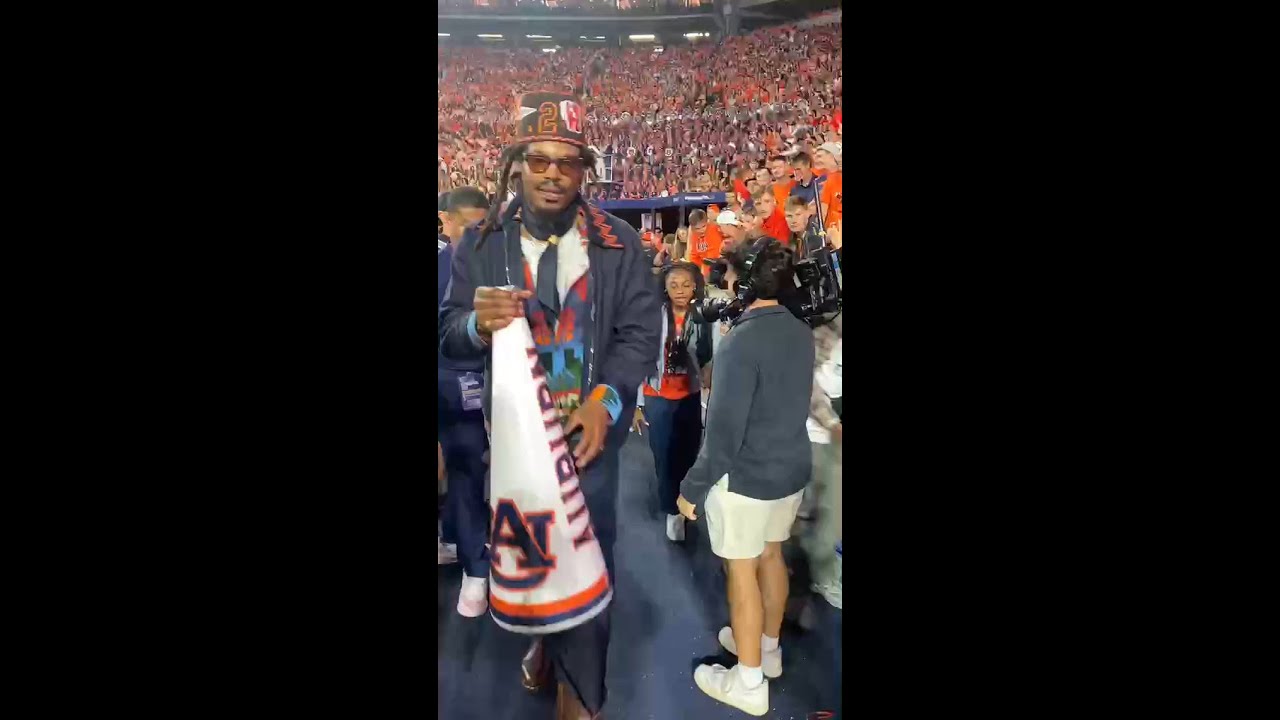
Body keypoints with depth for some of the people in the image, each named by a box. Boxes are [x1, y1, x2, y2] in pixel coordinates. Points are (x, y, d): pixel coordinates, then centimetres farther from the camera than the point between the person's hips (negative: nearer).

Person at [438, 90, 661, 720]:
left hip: (590, 429, -1)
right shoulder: (480, 244, 1)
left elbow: (641, 331, -2)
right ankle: (546, 633, 44)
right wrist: (478, 324, -24)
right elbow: (449, 334, 1)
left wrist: (604, 401, -18)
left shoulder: (619, 243, 0)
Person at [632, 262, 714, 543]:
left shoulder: (701, 319, -5)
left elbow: (707, 361, 6)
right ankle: (673, 511, 25)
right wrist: (637, 404, -3)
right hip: (658, 400, -2)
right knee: (665, 458, 7)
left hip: (691, 399, 2)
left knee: (689, 456, 12)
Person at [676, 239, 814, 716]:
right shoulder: (802, 333, 1)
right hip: (793, 469, 8)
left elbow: (725, 428, -23)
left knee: (742, 571, 5)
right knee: (771, 555, 22)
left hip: (747, 477, -7)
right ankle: (769, 648, 40)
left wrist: (693, 488, -15)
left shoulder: (742, 340, -22)